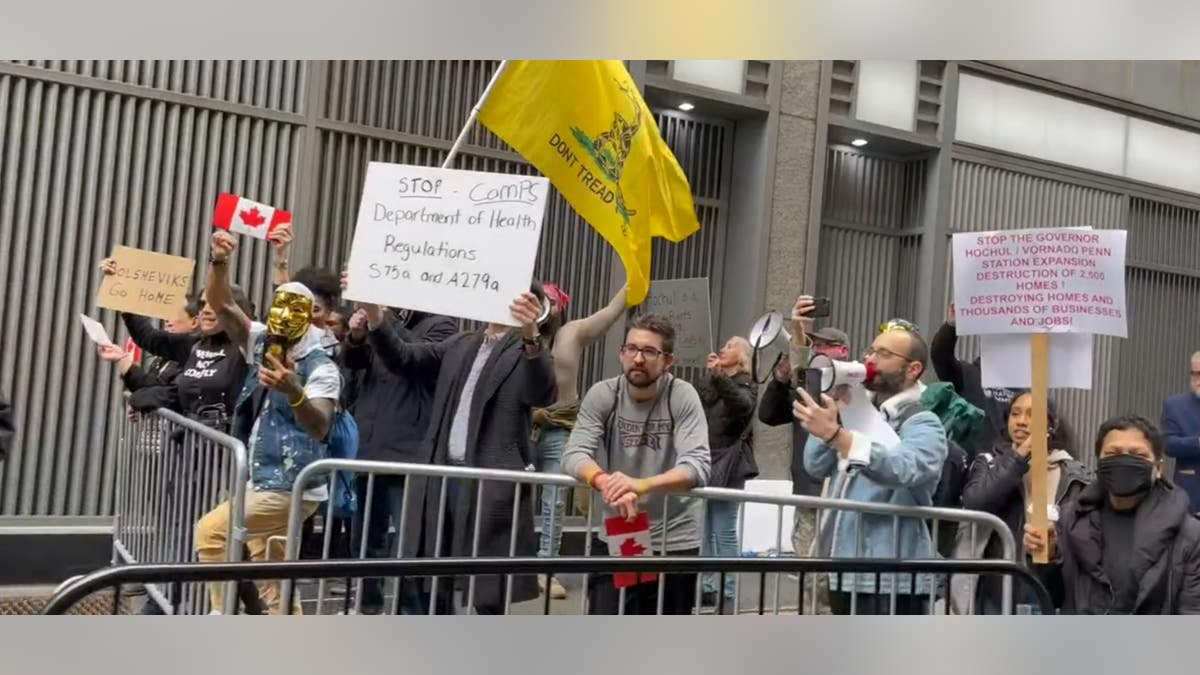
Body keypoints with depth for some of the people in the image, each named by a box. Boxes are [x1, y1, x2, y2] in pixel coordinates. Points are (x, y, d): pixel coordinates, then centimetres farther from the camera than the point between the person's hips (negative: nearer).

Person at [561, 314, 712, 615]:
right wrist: (604, 482, -41)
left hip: (674, 541, -1)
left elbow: (698, 467, -24)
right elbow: (574, 455, -18)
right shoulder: (602, 395, -6)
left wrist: (642, 485, -43)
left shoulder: (683, 396, -12)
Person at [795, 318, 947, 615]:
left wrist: (835, 433, -42)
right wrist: (836, 409, -8)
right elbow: (816, 466, 3)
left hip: (892, 580, -7)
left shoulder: (922, 422, -9)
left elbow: (902, 468, -31)